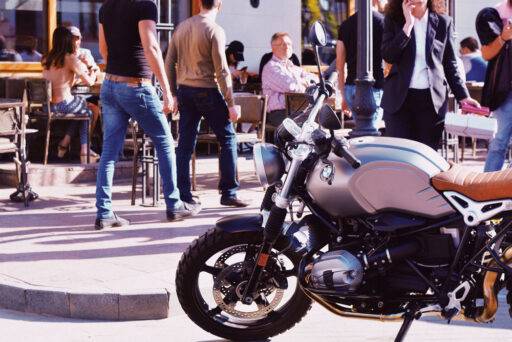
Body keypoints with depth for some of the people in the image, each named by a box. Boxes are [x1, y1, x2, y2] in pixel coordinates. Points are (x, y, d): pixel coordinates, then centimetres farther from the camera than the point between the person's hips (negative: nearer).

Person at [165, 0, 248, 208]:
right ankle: (228, 193, 2)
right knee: (228, 139, 4)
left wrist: (174, 94, 15)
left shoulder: (182, 27, 8)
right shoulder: (215, 31, -10)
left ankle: (182, 195, 7)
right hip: (207, 91, -6)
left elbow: (169, 63, 10)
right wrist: (231, 104, -9)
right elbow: (221, 70, -13)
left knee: (185, 144, 7)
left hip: (184, 90, 6)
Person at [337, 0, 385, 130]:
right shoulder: (383, 22, -5)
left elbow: (339, 65, 12)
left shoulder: (345, 25, 11)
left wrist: (343, 96, 18)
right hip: (374, 89, -6)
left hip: (350, 87, 6)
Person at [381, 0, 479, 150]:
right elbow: (388, 56, -9)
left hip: (432, 101, 1)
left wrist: (463, 96, 3)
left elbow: (450, 64, 11)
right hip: (399, 98, -1)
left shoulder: (443, 22, 7)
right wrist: (408, 25, -13)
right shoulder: (393, 20, 5)